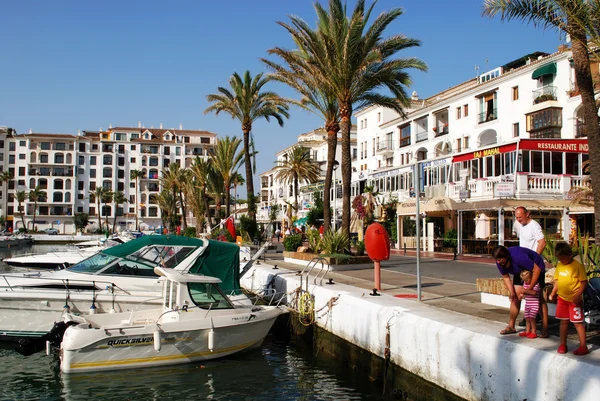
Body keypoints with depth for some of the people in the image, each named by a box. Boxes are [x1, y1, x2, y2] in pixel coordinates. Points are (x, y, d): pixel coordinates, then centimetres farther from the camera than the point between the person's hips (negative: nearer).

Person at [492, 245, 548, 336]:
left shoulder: (518, 257, -42)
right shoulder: (499, 262, -21)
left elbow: (536, 270, -38)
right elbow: (506, 277, -8)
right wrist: (511, 292, -22)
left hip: (536, 268, -6)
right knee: (515, 297, -1)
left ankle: (545, 328, -10)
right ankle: (511, 326, 5)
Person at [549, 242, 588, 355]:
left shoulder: (577, 266, -13)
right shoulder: (559, 265, 7)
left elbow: (584, 282, -13)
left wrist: (578, 295, -21)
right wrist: (553, 293, 5)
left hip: (573, 299, -6)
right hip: (562, 299, 6)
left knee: (577, 322, -1)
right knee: (563, 321, 14)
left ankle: (583, 347, 8)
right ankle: (563, 345, 23)